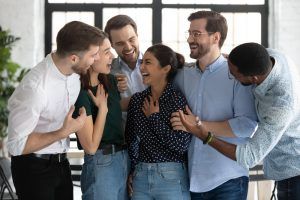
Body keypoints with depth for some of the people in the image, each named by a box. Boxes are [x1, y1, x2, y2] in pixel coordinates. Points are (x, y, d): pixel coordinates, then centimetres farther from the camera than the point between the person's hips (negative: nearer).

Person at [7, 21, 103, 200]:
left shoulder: (73, 72, -5)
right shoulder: (35, 87, -28)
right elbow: (16, 145, -25)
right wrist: (64, 132, -27)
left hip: (61, 163, 7)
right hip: (34, 168, -7)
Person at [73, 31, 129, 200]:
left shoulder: (110, 81, 7)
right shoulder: (80, 94, -16)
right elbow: (90, 146, -18)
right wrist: (102, 108, -14)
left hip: (124, 160, 7)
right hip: (100, 165, -7)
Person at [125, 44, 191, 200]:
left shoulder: (179, 99, -9)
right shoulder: (137, 100, 5)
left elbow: (182, 145, -16)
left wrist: (154, 117, -10)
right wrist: (132, 171, 9)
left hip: (171, 179, -4)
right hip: (140, 177, 4)